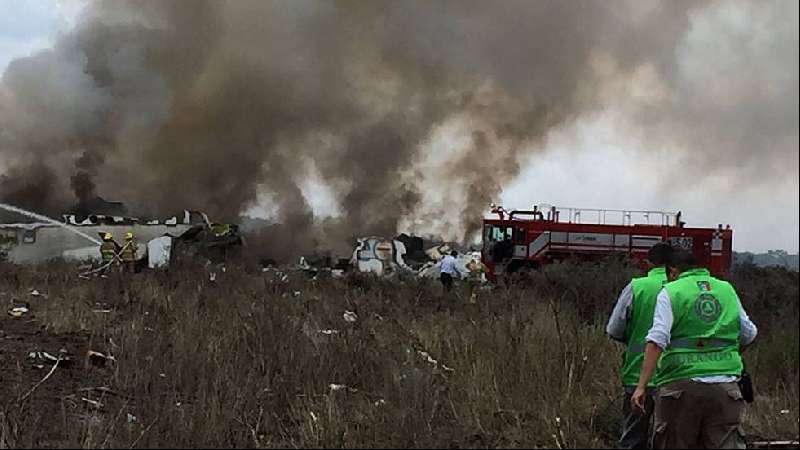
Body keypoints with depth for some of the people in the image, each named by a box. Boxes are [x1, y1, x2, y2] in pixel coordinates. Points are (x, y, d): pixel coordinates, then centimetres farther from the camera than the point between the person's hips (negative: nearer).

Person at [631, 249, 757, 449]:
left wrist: (641, 385, -14)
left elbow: (657, 340, -11)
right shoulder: (727, 290, 15)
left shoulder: (670, 292, 1)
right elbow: (749, 334, 22)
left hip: (682, 385, -3)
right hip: (725, 386, 3)